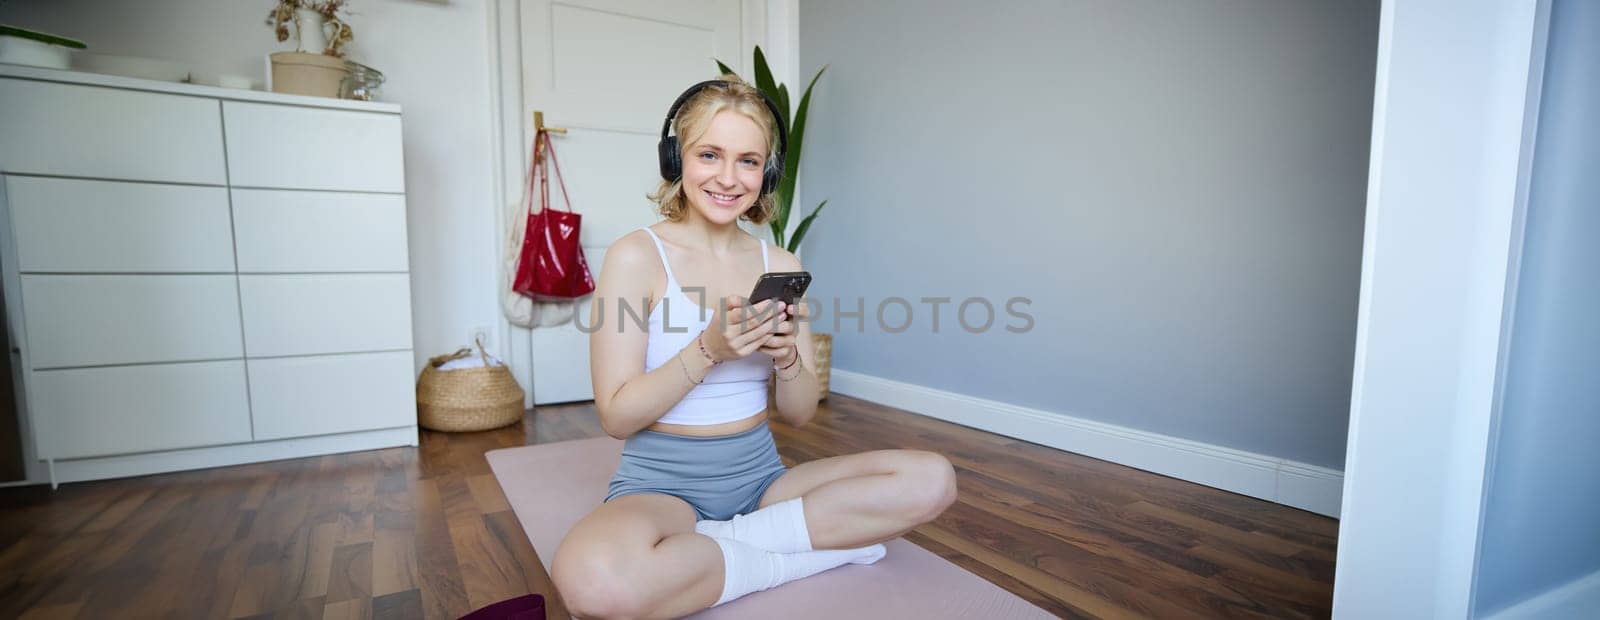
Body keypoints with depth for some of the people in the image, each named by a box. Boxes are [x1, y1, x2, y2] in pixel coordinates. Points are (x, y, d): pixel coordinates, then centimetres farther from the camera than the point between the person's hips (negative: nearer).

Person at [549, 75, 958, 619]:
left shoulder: (781, 265, 3)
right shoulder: (637, 256, -9)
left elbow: (798, 414, 5)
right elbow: (616, 417, -11)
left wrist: (787, 357, -17)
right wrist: (709, 349, -24)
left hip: (760, 477, 4)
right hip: (661, 482, -4)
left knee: (931, 479, -14)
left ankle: (722, 541, -11)